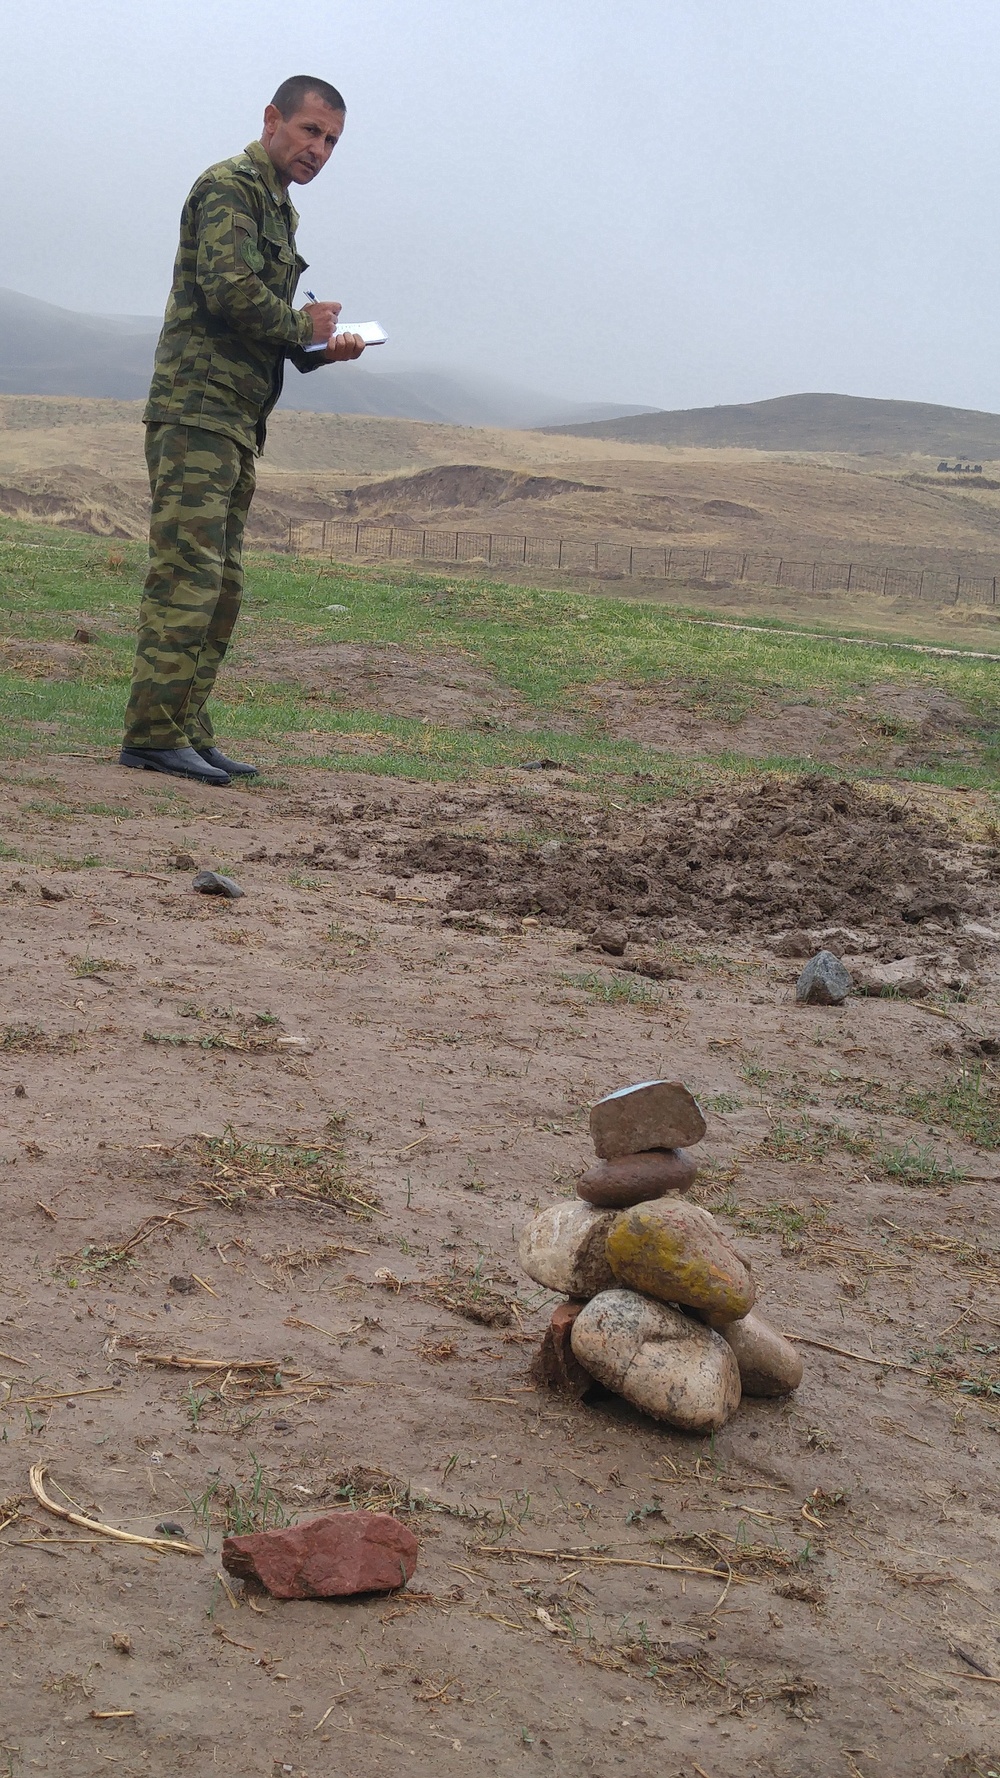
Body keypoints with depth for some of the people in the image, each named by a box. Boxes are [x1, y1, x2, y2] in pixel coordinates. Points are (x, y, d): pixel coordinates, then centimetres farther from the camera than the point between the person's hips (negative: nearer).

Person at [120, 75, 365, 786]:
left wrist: (318, 349, 7)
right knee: (187, 572, -14)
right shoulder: (229, 187, -6)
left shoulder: (280, 210, 24)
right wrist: (304, 327, -6)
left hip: (238, 421, 10)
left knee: (220, 587, 8)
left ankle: (188, 735, 12)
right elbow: (229, 288, -21)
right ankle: (153, 733, -14)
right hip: (197, 412, -10)